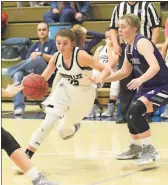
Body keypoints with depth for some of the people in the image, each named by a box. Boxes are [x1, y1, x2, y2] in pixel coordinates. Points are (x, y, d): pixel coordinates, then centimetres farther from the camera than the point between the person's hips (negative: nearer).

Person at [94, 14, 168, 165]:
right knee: (131, 114, 19)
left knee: (135, 110, -27)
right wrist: (103, 79, 9)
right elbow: (125, 71, 18)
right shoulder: (129, 47, 5)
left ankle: (150, 150, -15)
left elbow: (155, 67, -37)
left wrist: (140, 79, -52)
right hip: (147, 87, 10)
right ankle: (136, 147, 46)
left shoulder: (142, 43, -22)